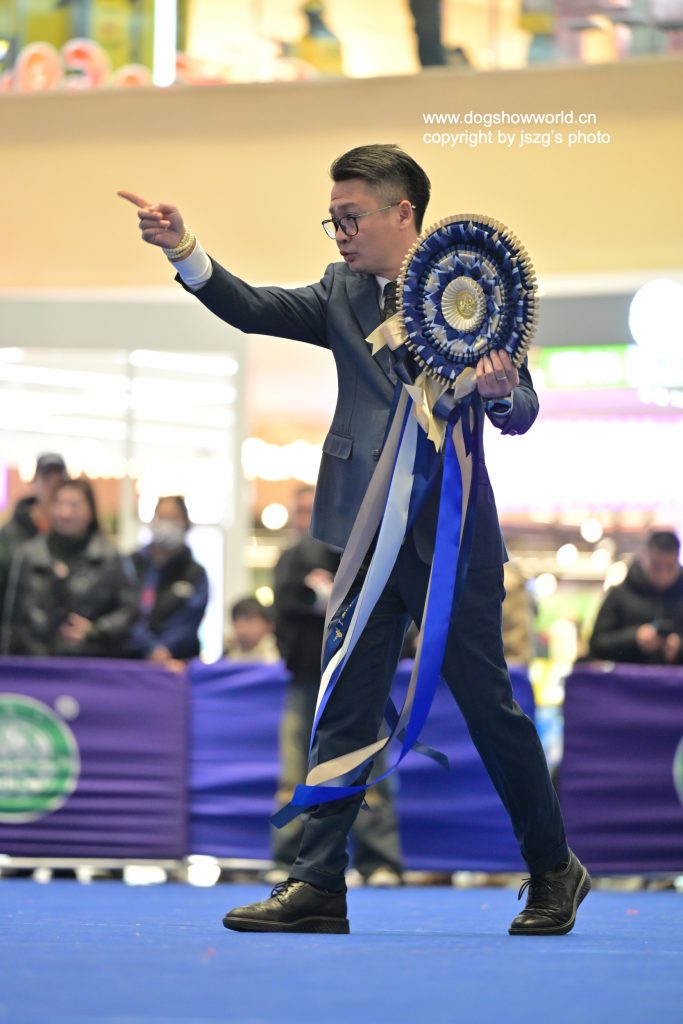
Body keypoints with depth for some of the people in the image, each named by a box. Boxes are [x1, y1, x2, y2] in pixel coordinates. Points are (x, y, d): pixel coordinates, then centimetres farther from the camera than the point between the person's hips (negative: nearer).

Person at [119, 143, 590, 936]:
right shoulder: (343, 296, 11)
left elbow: (522, 413, -6)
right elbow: (253, 310, -3)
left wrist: (496, 393, -30)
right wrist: (181, 249, -17)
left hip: (451, 538, -5)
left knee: (490, 706, 2)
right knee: (343, 714, 1)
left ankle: (553, 871, 17)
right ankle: (317, 886, 2)